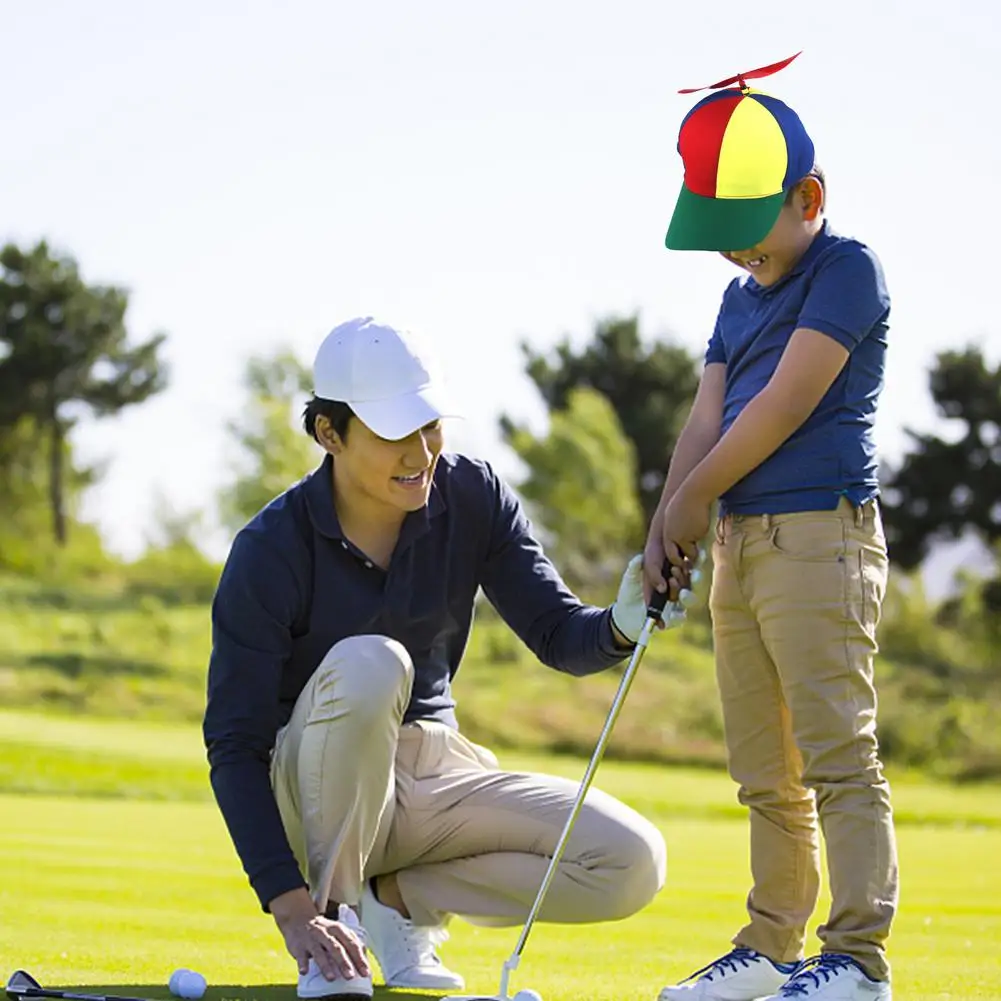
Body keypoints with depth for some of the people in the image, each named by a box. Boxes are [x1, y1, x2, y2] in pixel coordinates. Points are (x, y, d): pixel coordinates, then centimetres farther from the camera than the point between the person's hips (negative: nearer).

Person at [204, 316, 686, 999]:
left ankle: (398, 894, 0)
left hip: (436, 771, 4)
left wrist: (621, 626, -31)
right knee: (369, 664, -37)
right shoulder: (272, 549, -18)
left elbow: (557, 635, -6)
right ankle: (333, 914, -21)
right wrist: (290, 909, -30)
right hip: (315, 787, -4)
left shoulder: (473, 498, -6)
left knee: (633, 864, -17)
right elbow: (234, 746, -19)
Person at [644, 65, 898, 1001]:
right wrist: (666, 528, -3)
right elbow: (706, 418, 11)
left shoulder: (847, 271, -7)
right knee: (765, 774, 11)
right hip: (738, 542, 9)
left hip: (818, 534, -9)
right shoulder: (740, 295, 19)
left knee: (836, 755, -12)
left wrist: (695, 499, -3)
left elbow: (784, 406, -12)